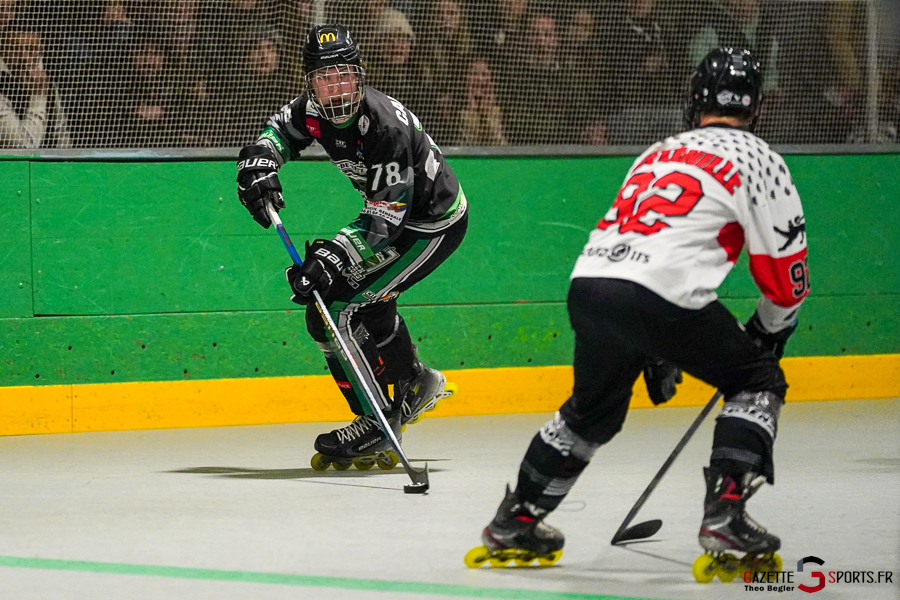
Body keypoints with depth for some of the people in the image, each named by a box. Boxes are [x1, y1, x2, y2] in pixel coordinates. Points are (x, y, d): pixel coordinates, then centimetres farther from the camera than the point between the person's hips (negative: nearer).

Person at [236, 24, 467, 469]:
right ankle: (414, 382, 31)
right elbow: (282, 128, 11)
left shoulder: (387, 126, -33)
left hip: (434, 225, -9)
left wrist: (330, 257, -42)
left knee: (344, 308, -17)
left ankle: (377, 425, -8)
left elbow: (384, 218, -34)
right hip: (390, 214, 9)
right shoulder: (315, 110, -11)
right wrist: (259, 161, -11)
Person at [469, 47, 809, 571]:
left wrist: (656, 351, 40)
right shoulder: (756, 158, 10)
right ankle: (725, 513, -3)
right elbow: (784, 266, 8)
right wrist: (771, 329, 28)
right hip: (663, 295, -6)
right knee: (758, 382, 12)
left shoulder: (658, 153, 31)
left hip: (588, 283, 6)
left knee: (594, 410, 29)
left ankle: (515, 520, 34)